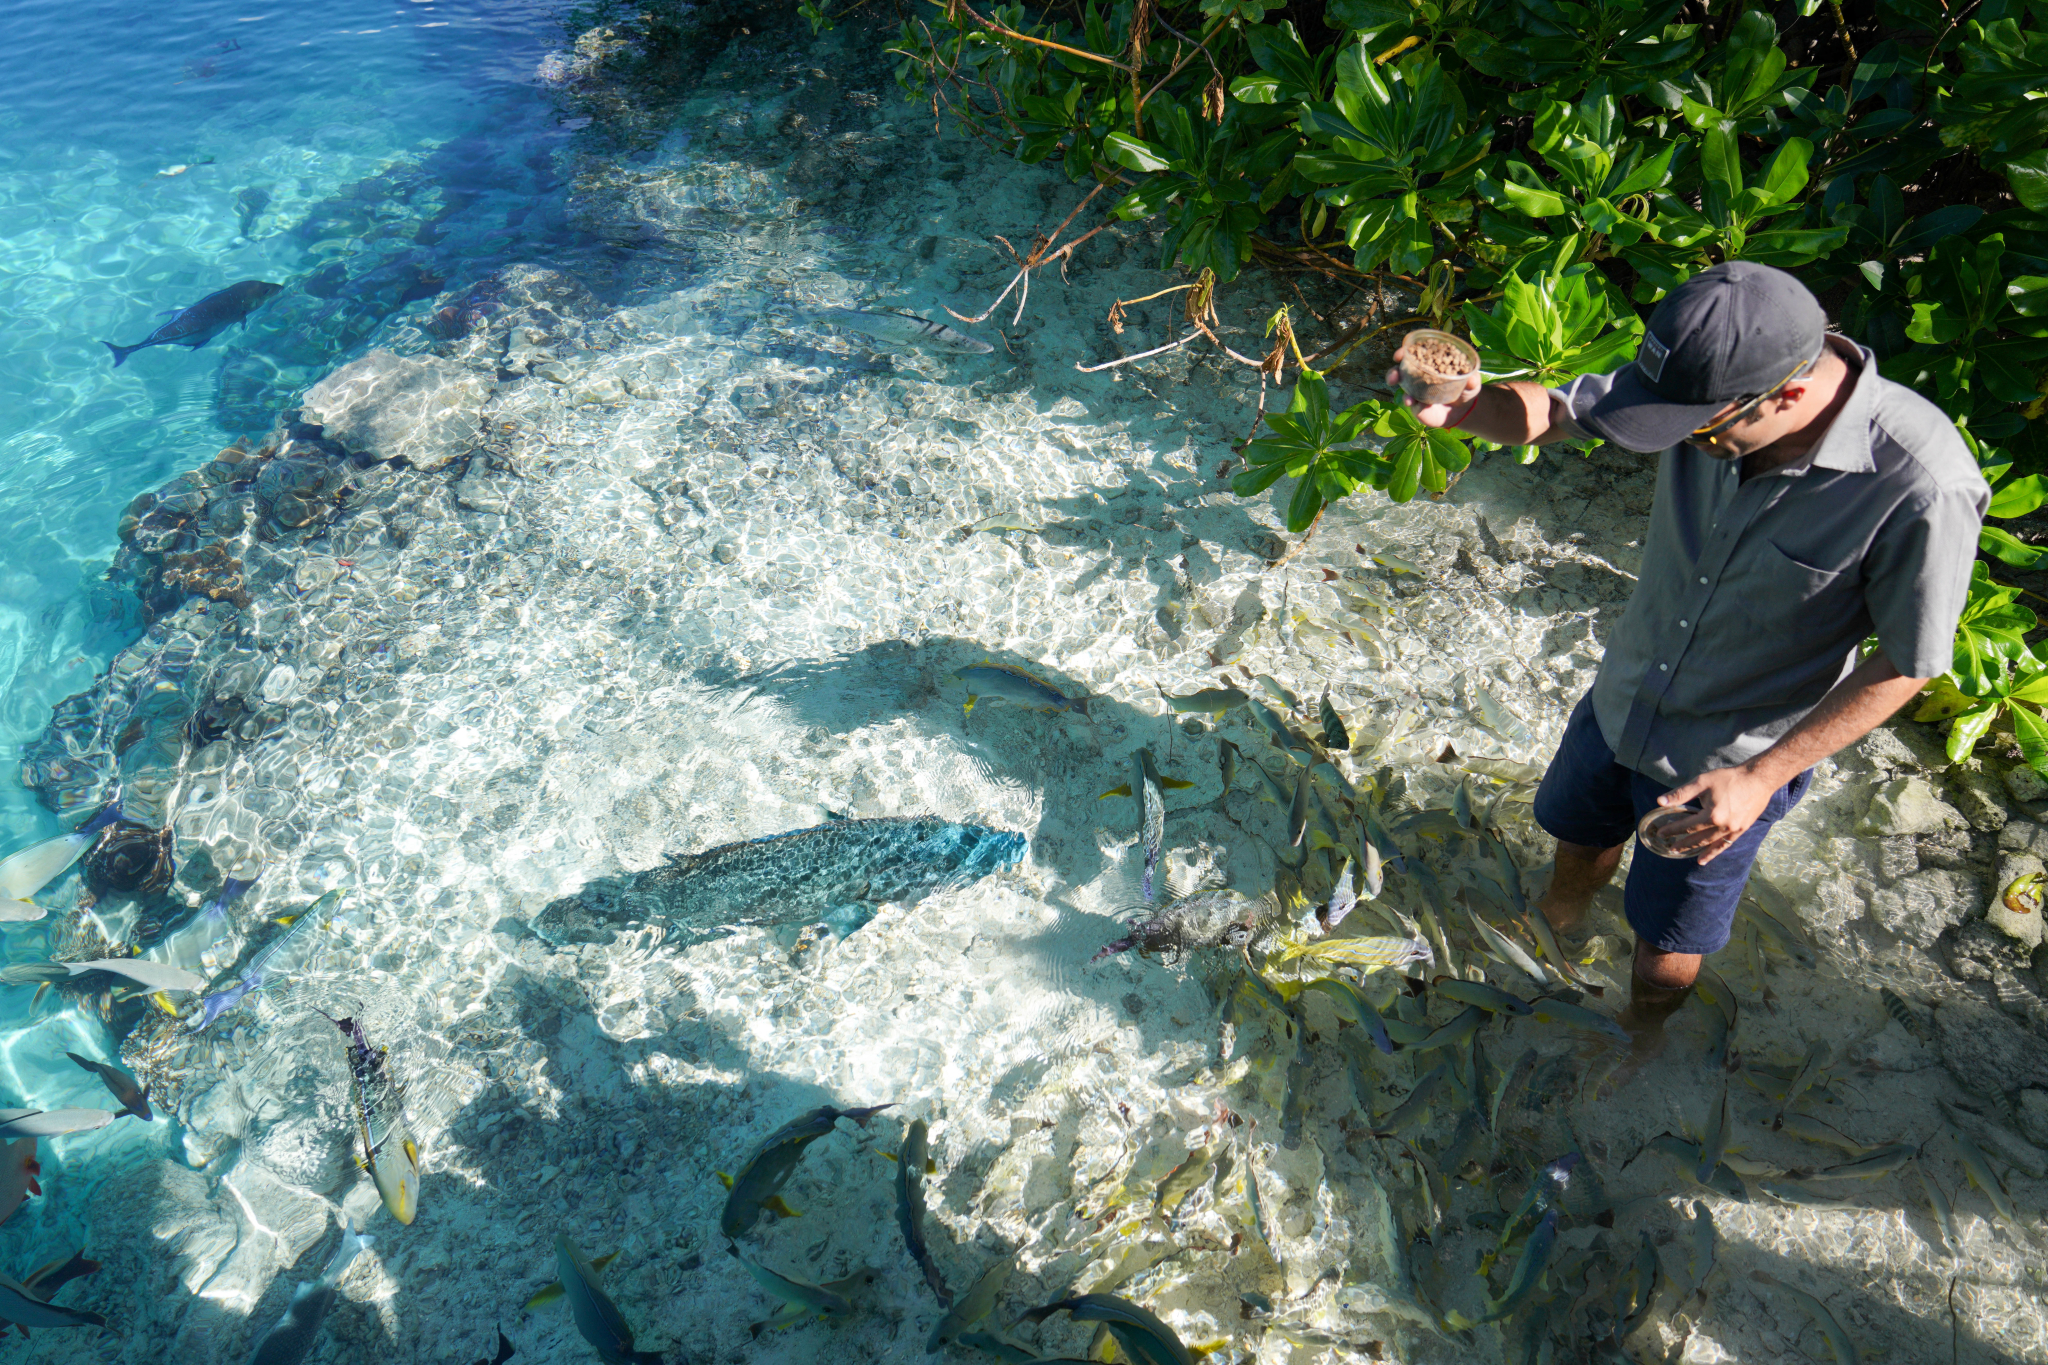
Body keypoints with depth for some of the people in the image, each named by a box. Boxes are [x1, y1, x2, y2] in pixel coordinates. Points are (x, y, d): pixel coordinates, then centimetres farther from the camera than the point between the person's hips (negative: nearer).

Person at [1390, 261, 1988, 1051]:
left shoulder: (1919, 489, -34)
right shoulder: (1709, 387, -21)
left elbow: (1906, 663, -21)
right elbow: (1552, 414, -10)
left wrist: (1761, 777, -24)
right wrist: (1465, 407, -34)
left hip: (1729, 764, -4)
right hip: (1621, 699, 4)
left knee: (1669, 936, 20)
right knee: (1581, 831, 31)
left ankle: (1639, 1035, 54)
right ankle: (1558, 928, 66)